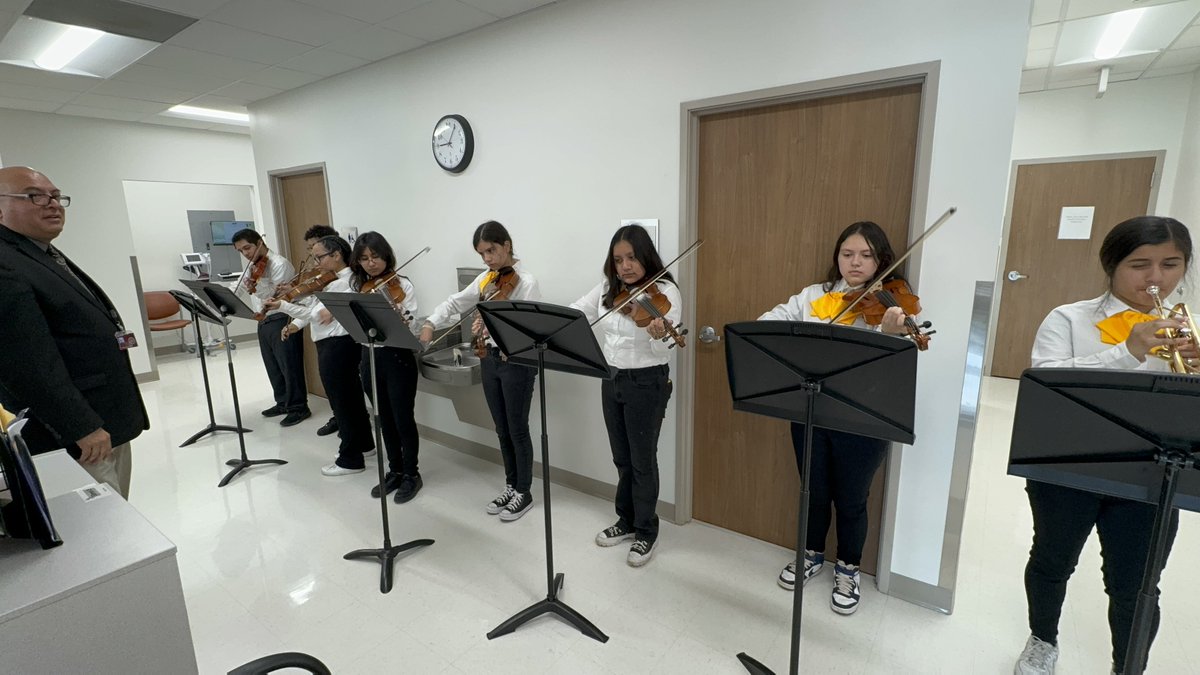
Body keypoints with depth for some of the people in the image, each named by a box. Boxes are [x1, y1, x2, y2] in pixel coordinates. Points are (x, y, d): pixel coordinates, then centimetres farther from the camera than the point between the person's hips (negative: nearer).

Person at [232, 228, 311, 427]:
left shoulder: (279, 264, -12)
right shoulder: (251, 268, 15)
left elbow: (278, 296, -18)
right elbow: (239, 293, 16)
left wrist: (256, 285, -32)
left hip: (282, 320, -9)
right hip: (263, 322, 9)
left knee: (289, 367, -3)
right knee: (273, 367, 15)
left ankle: (299, 407, 4)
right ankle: (283, 402, 27)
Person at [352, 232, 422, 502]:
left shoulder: (402, 285, -8)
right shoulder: (358, 288, 8)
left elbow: (411, 325, -16)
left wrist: (400, 317, -36)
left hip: (398, 357, -5)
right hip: (369, 357, 6)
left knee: (403, 419, 3)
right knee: (384, 419, 15)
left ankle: (412, 474, 19)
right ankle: (395, 471, 30)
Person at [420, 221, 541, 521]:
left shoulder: (526, 282, -14)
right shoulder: (486, 279, 7)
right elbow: (456, 302, 12)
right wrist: (431, 323, -4)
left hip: (517, 362, -7)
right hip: (490, 358, 7)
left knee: (517, 430, 4)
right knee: (502, 430, 15)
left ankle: (524, 493, 19)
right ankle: (510, 485, 30)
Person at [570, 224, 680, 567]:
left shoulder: (665, 291, -13)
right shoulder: (607, 289, 5)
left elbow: (663, 349, -22)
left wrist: (658, 335, -45)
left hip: (647, 384, -6)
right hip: (611, 381, 6)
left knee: (642, 460, 5)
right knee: (621, 458, 17)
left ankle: (647, 532, 24)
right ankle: (627, 521, 36)